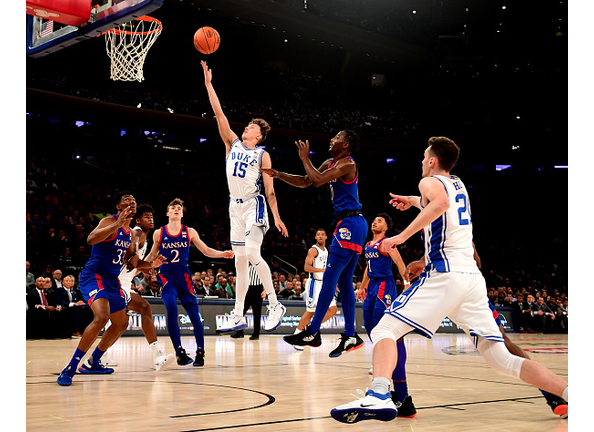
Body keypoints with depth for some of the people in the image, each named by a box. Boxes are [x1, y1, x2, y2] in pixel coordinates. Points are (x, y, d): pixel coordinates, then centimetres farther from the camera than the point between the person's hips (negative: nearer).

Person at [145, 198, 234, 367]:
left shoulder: (189, 232, 6)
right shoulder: (159, 233, 5)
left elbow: (206, 251, 10)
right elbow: (152, 255, 17)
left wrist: (223, 254, -5)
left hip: (184, 277, 1)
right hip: (167, 277, -1)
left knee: (195, 315, -3)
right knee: (171, 310, -22)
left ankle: (200, 352, 12)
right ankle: (180, 352, -13)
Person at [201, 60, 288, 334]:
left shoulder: (262, 155, 0)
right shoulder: (232, 144, 11)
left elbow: (269, 188, -2)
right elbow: (219, 113, 5)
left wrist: (276, 217, -7)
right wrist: (208, 83, 0)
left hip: (254, 205, -5)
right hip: (235, 206, 5)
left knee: (252, 254, -20)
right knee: (240, 262, 6)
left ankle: (275, 305, -9)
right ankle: (238, 316, 9)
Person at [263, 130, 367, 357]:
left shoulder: (348, 163, -11)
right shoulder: (330, 163, 18)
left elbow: (319, 179, -21)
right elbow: (305, 181, 20)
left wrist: (305, 159, -7)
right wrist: (278, 175, 9)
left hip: (350, 225, -10)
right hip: (347, 225, 10)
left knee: (330, 276, -11)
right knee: (344, 282, 9)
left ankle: (312, 333, -10)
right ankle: (350, 336, 12)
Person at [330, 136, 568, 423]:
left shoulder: (430, 181, 4)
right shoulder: (458, 184, 26)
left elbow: (441, 202, -22)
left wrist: (403, 235, -22)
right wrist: (411, 201, 58)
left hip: (444, 274, -7)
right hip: (474, 278, 7)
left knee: (385, 331, -7)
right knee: (502, 360, 8)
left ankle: (378, 396, -31)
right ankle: (573, 394, -5)